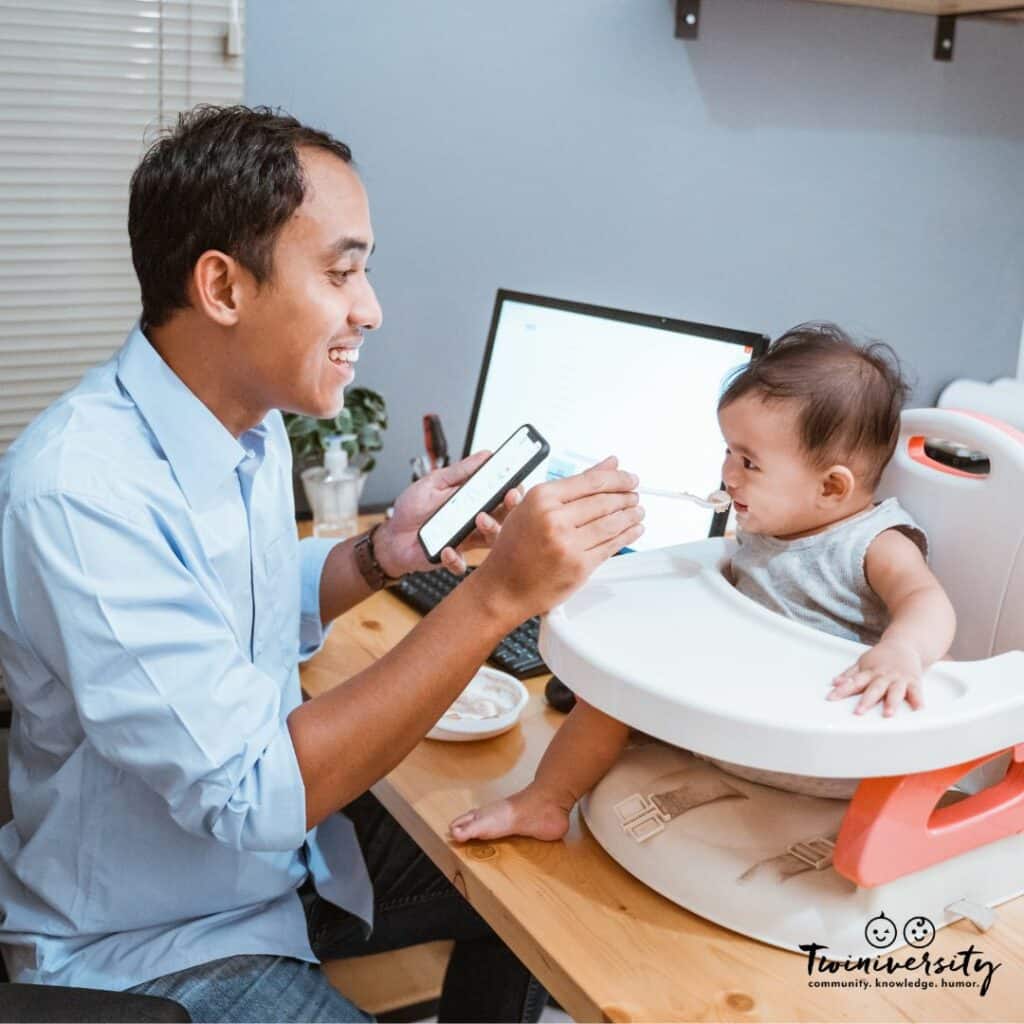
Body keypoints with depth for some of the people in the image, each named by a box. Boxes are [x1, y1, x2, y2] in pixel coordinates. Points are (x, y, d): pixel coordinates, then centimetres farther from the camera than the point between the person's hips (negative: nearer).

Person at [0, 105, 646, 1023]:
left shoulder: (251, 420, -3)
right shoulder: (79, 490, -30)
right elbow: (252, 793, -32)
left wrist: (382, 554, -7)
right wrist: (497, 594, -35)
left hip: (282, 848, 8)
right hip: (151, 946, -7)